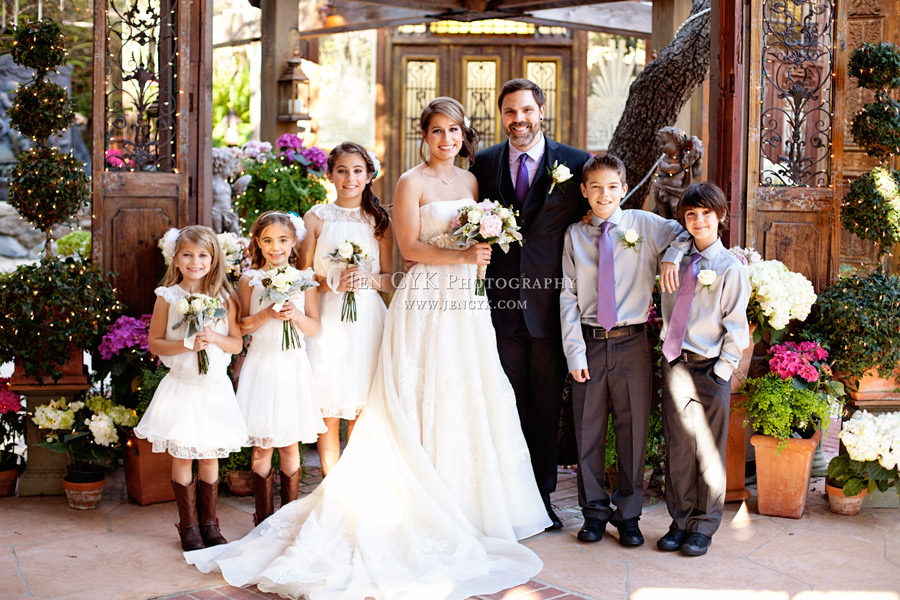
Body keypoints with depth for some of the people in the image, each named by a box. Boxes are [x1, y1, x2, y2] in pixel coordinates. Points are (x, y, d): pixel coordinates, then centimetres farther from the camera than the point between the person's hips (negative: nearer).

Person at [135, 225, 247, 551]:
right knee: (182, 457, 4)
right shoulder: (168, 298, -2)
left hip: (215, 387, 2)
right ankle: (188, 526, 16)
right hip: (181, 387, -1)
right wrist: (186, 344, -16)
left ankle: (209, 522, 22)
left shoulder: (224, 298, 2)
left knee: (210, 458, 9)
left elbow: (237, 343, 3)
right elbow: (154, 343, -1)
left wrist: (214, 338, -15)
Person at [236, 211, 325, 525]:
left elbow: (314, 328, 4)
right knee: (262, 447, 4)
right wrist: (267, 314, -16)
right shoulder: (250, 280, 0)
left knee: (290, 446, 8)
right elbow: (242, 326, 0)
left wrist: (296, 315, -15)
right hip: (262, 366, -1)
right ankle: (264, 516, 15)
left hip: (293, 366, 1)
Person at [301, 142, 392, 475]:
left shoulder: (379, 220, 9)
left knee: (362, 410, 2)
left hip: (367, 320, 1)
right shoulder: (316, 217, 6)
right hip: (327, 319, -1)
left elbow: (389, 278, 10)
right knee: (328, 409, -1)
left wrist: (368, 279, -10)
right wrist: (333, 281, -13)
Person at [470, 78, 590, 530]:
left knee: (546, 407, 9)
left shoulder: (575, 163, 1)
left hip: (550, 304, -1)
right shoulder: (484, 163, 7)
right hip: (502, 304, 1)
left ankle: (542, 495, 23)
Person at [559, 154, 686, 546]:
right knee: (588, 430, 7)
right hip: (590, 344, 1)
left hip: (632, 343, -1)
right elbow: (568, 296, 3)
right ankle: (595, 512, 22)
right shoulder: (575, 235, 5)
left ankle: (628, 515, 19)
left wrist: (673, 255, -10)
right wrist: (575, 351, -5)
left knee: (633, 430, 5)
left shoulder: (645, 225, 3)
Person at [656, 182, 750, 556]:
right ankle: (680, 521, 21)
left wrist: (722, 369, -10)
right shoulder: (677, 262, 9)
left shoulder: (730, 267, -4)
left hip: (710, 369, -4)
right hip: (674, 366, 4)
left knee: (708, 451, 5)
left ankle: (703, 526, 17)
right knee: (677, 448, 9)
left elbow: (735, 325, -5)